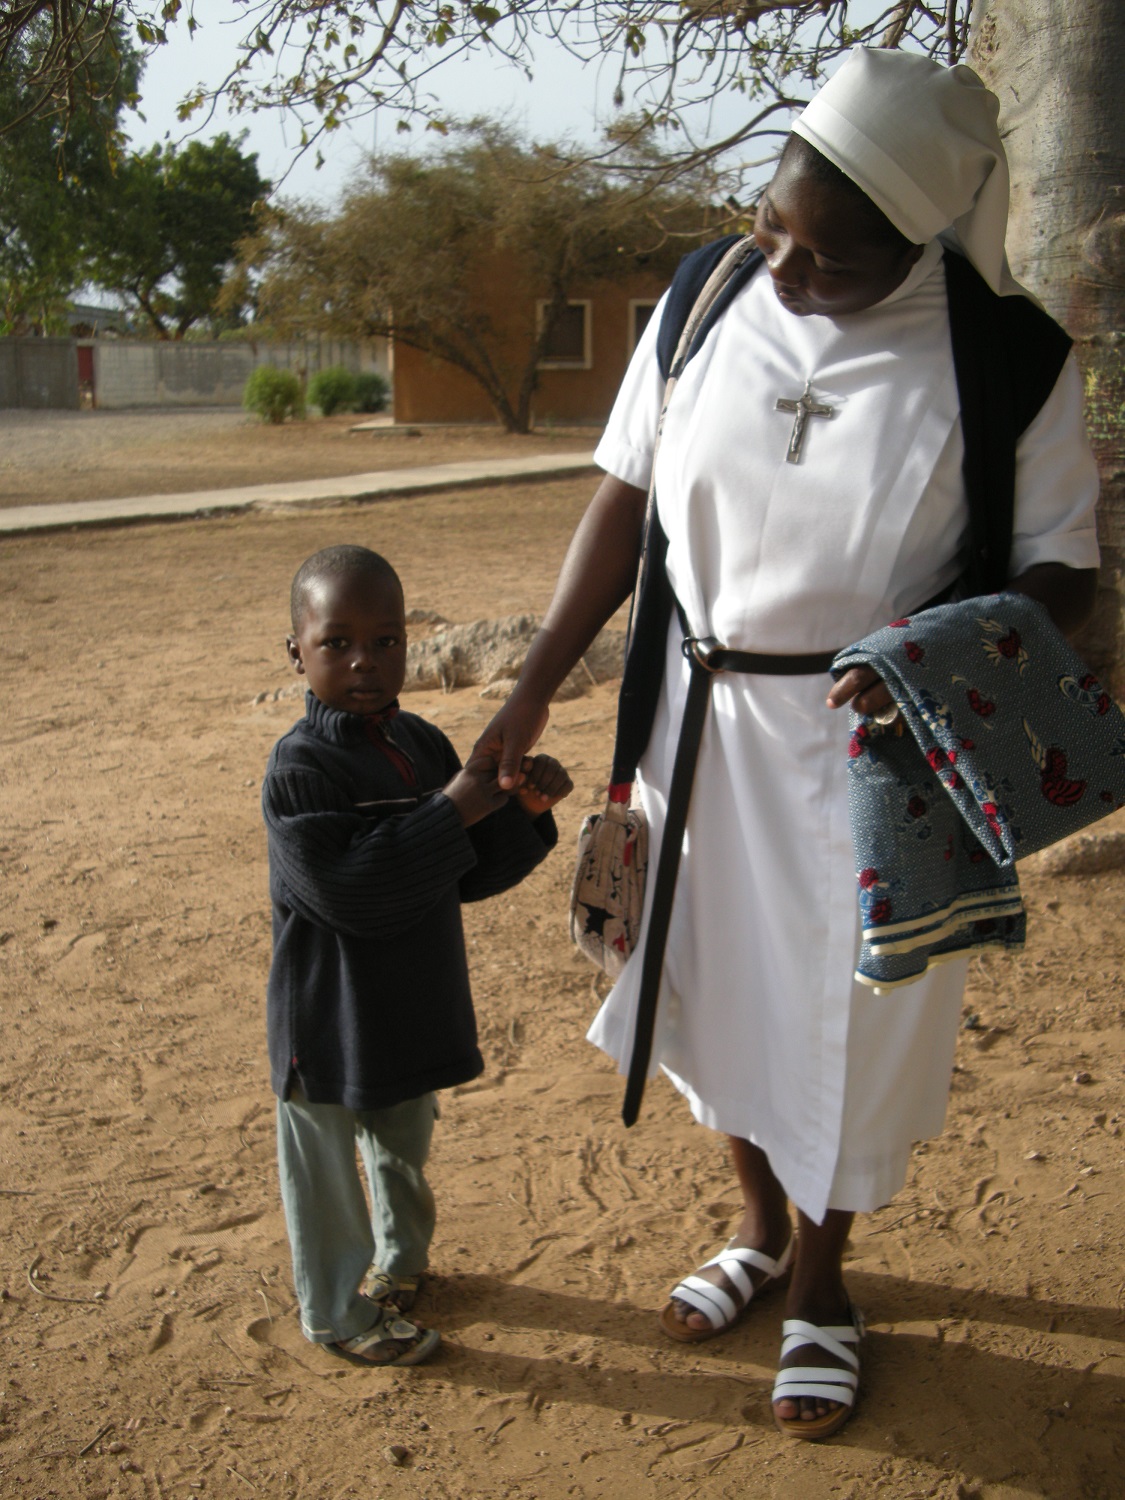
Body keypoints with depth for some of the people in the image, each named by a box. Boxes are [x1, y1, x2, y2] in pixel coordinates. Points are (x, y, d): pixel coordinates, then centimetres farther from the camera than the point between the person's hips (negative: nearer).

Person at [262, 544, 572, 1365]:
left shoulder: (422, 743, 1)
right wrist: (452, 812, -31)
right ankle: (338, 1311, 31)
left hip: (414, 1003, 8)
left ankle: (396, 1261, 50)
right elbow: (345, 891, -32)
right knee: (327, 1162, 11)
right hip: (332, 1013, -7)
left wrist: (525, 810, -11)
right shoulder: (300, 767, -23)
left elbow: (471, 874, 6)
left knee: (405, 1141, 27)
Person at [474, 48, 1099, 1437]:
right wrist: (532, 690, 1)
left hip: (871, 748, -3)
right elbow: (625, 496, 3)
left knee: (849, 1015, 11)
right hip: (703, 717, 4)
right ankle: (760, 1225, 47)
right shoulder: (706, 296, -6)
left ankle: (820, 1283, 38)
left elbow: (1062, 569, -7)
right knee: (715, 981, 18)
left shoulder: (1008, 360, -15)